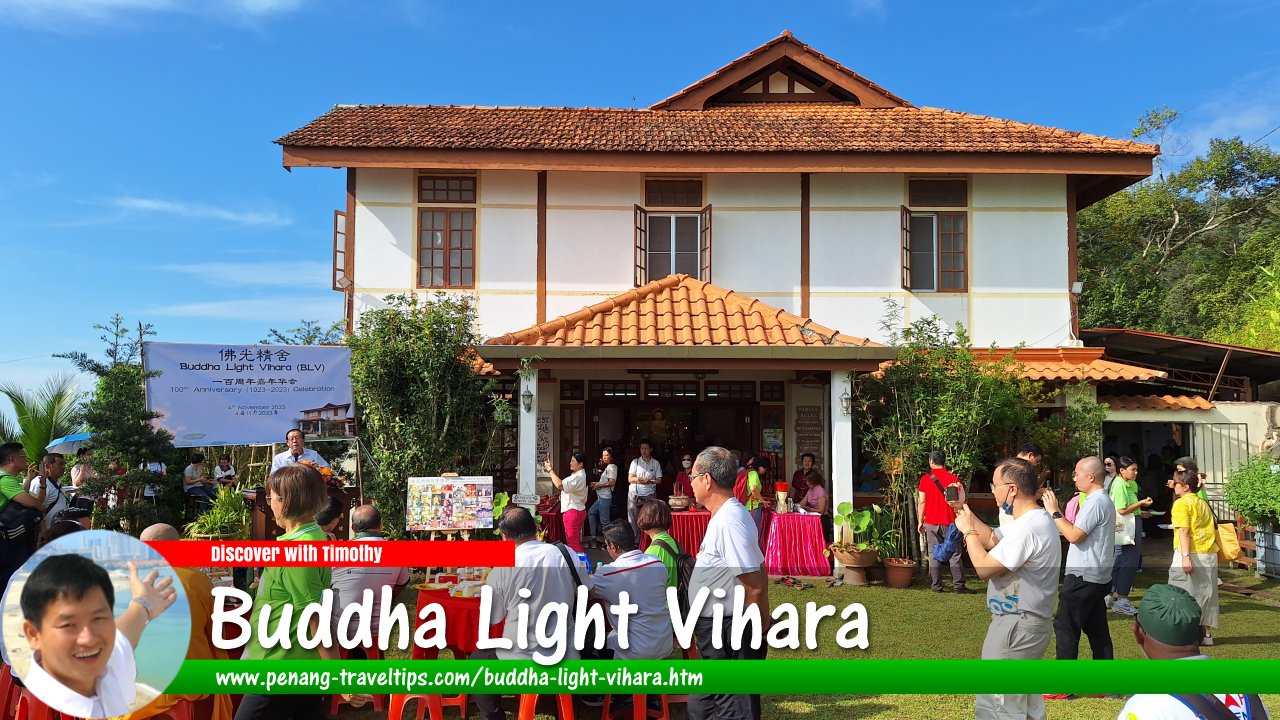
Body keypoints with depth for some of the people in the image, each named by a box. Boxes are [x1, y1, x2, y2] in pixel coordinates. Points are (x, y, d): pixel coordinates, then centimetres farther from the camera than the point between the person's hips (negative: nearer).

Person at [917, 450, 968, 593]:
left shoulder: (925, 478, -2)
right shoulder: (953, 478, -1)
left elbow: (921, 502, -4)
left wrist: (920, 521, 3)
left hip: (931, 522, 0)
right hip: (950, 522, 0)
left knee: (934, 554, 5)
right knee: (954, 554, 5)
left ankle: (937, 585, 6)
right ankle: (958, 585, 3)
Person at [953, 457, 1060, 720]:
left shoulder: (1028, 528, -26)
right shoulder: (1032, 520, 10)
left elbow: (984, 568, -23)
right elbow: (992, 539, 22)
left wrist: (968, 531, -9)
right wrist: (963, 509, 12)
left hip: (1016, 627, -11)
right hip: (1026, 624, 11)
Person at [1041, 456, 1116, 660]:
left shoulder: (1095, 501, -18)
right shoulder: (1105, 500, 15)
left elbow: (1074, 536, -21)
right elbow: (1079, 531, 16)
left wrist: (1054, 511, -14)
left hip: (1083, 576, -10)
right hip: (1096, 576, 10)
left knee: (1065, 626, -4)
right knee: (1097, 629, 12)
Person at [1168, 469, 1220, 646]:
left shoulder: (1181, 503, -7)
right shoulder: (1203, 502, 15)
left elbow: (1183, 531, -16)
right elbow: (1213, 528, 17)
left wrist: (1185, 556, -21)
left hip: (1191, 554, -7)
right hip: (1209, 554, 7)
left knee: (1183, 593, 0)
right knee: (1205, 592, 12)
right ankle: (1205, 632, 16)